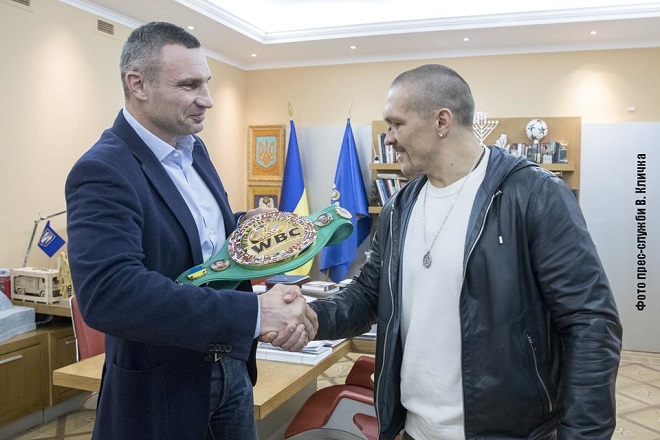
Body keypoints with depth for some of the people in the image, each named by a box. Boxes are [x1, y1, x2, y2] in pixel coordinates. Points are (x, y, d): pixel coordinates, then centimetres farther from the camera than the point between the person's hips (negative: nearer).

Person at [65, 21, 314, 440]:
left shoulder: (194, 149, 4)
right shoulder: (103, 173, -22)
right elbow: (109, 294, -35)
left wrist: (244, 224, -4)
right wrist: (256, 312, -38)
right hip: (161, 388, -7)